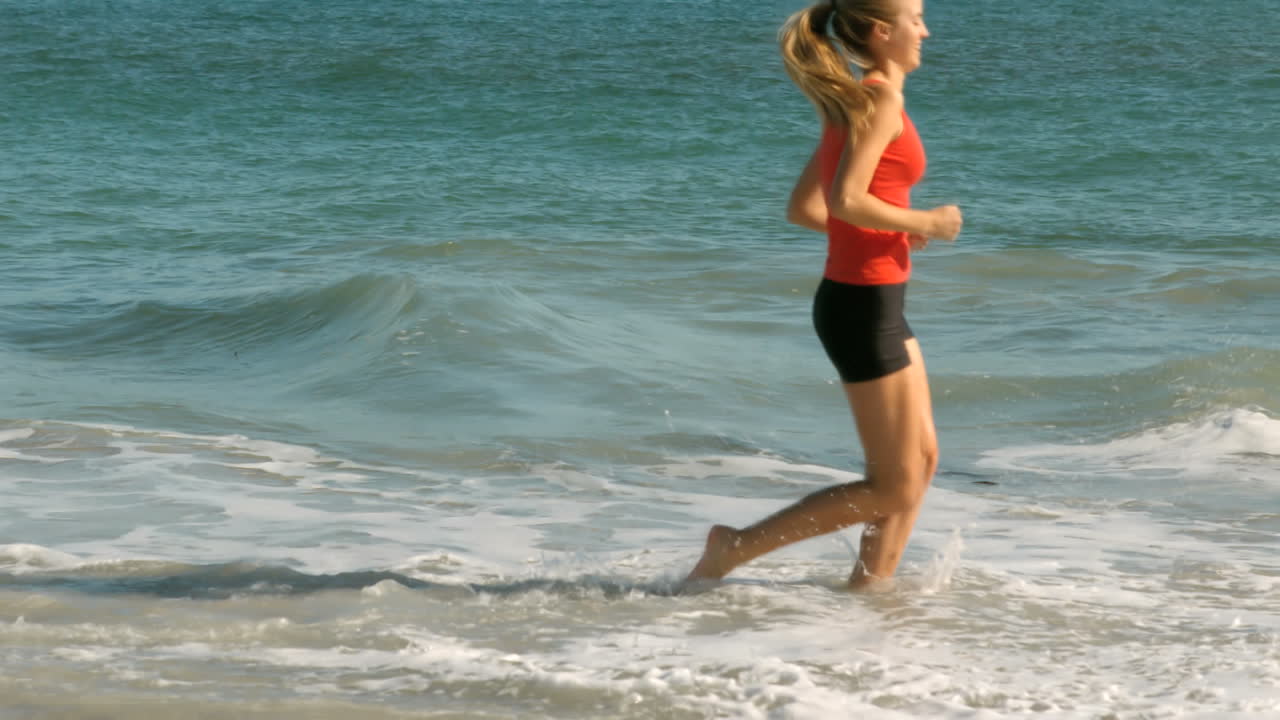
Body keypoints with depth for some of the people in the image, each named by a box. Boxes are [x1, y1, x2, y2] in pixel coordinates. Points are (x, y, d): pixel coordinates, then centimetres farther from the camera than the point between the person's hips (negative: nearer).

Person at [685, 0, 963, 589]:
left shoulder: (851, 102, 12)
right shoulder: (881, 99, -15)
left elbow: (803, 208, 14)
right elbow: (845, 199, -26)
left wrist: (895, 227, 10)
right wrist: (923, 223, -13)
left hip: (871, 303, 10)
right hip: (864, 305, -10)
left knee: (922, 462, 15)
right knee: (893, 489, -3)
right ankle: (736, 547, -1)